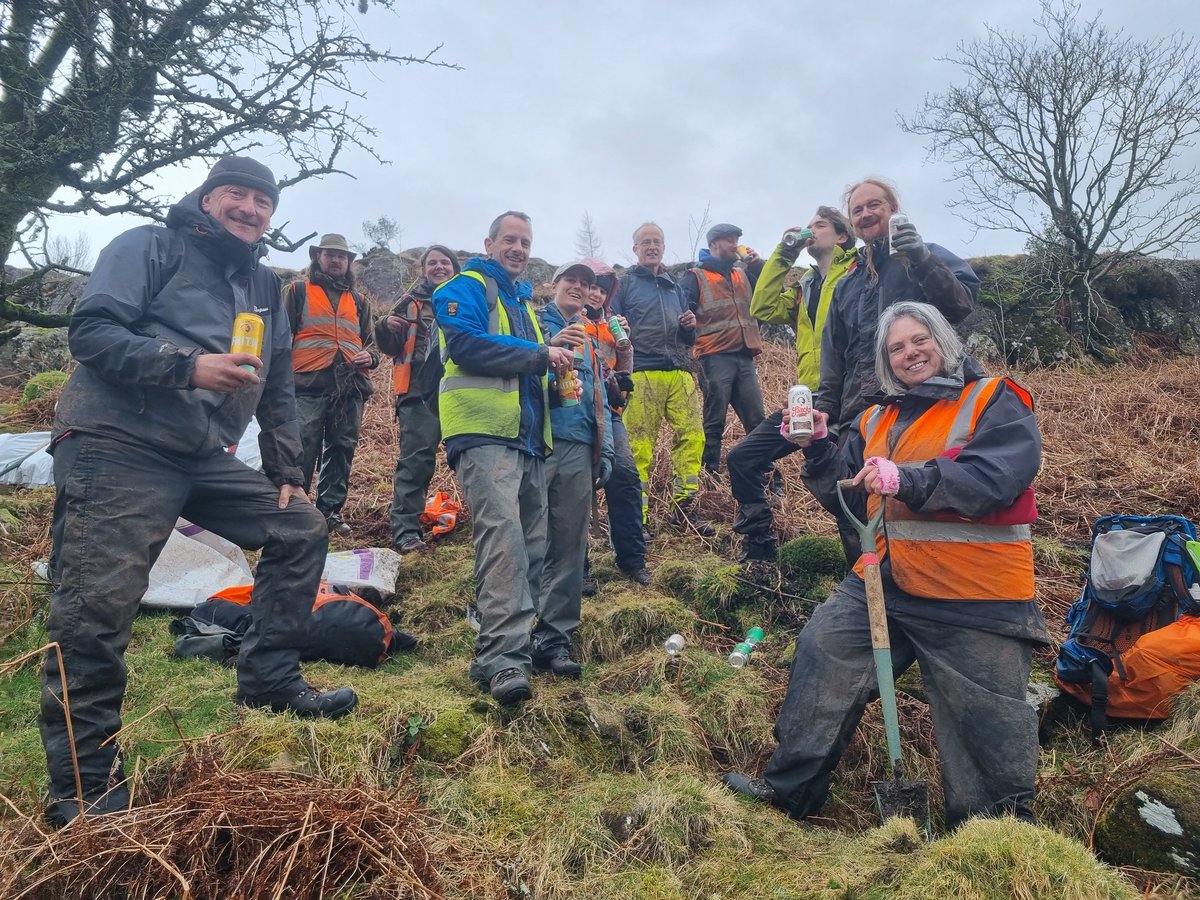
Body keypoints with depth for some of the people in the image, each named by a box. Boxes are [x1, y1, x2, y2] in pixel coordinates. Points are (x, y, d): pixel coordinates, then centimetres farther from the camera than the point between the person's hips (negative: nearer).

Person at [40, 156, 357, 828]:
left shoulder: (264, 286, 19)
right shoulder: (150, 249, 0)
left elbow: (279, 388, 20)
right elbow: (91, 329, -11)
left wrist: (288, 474, 15)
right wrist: (188, 365, -24)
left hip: (205, 458, 7)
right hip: (118, 448, -7)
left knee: (302, 531, 5)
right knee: (95, 614, -9)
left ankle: (270, 679, 14)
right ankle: (84, 790, 3)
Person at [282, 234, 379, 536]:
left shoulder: (358, 301, 24)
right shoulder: (297, 290, 13)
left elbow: (371, 340, 28)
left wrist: (369, 357, 4)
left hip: (350, 387, 4)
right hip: (308, 386, -4)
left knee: (342, 450, 5)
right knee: (303, 449, -8)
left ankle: (330, 510, 13)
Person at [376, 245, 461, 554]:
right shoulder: (412, 302, 6)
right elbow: (391, 346, 2)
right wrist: (385, 327, -19)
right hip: (420, 392, -3)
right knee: (415, 459, -8)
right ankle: (405, 531, -7)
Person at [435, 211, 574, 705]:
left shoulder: (523, 299, 28)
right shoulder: (467, 288, 2)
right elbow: (464, 344, -16)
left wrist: (553, 357, 11)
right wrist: (537, 355, -14)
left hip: (529, 440, 9)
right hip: (484, 435, -9)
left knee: (531, 545, 6)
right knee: (503, 538, -22)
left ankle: (500, 648, 16)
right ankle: (503, 658, -22)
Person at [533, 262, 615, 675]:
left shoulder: (591, 342, 25)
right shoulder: (534, 323, 9)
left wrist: (605, 453, 14)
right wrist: (549, 348, -19)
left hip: (578, 451, 5)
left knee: (569, 548, 3)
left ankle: (554, 638, 9)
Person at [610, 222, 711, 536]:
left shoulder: (674, 286, 25)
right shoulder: (624, 283, 12)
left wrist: (691, 326, 5)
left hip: (680, 372, 5)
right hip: (642, 374, -4)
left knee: (692, 437, -5)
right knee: (639, 447, -7)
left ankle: (685, 508, 7)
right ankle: (638, 518, -2)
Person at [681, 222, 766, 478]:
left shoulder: (744, 274, 22)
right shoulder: (696, 277, 5)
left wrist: (758, 265, 6)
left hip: (744, 357, 5)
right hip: (715, 358, -5)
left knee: (757, 420, 2)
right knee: (714, 421, -3)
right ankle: (710, 474, 2)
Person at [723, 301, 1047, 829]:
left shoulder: (995, 402, -3)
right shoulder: (877, 421, 15)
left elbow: (994, 478, -20)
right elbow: (852, 499, 13)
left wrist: (907, 480, -31)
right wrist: (818, 449, -2)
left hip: (974, 600, -5)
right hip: (884, 584, 6)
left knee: (985, 724, 5)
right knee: (822, 657, 4)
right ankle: (790, 789, 21)